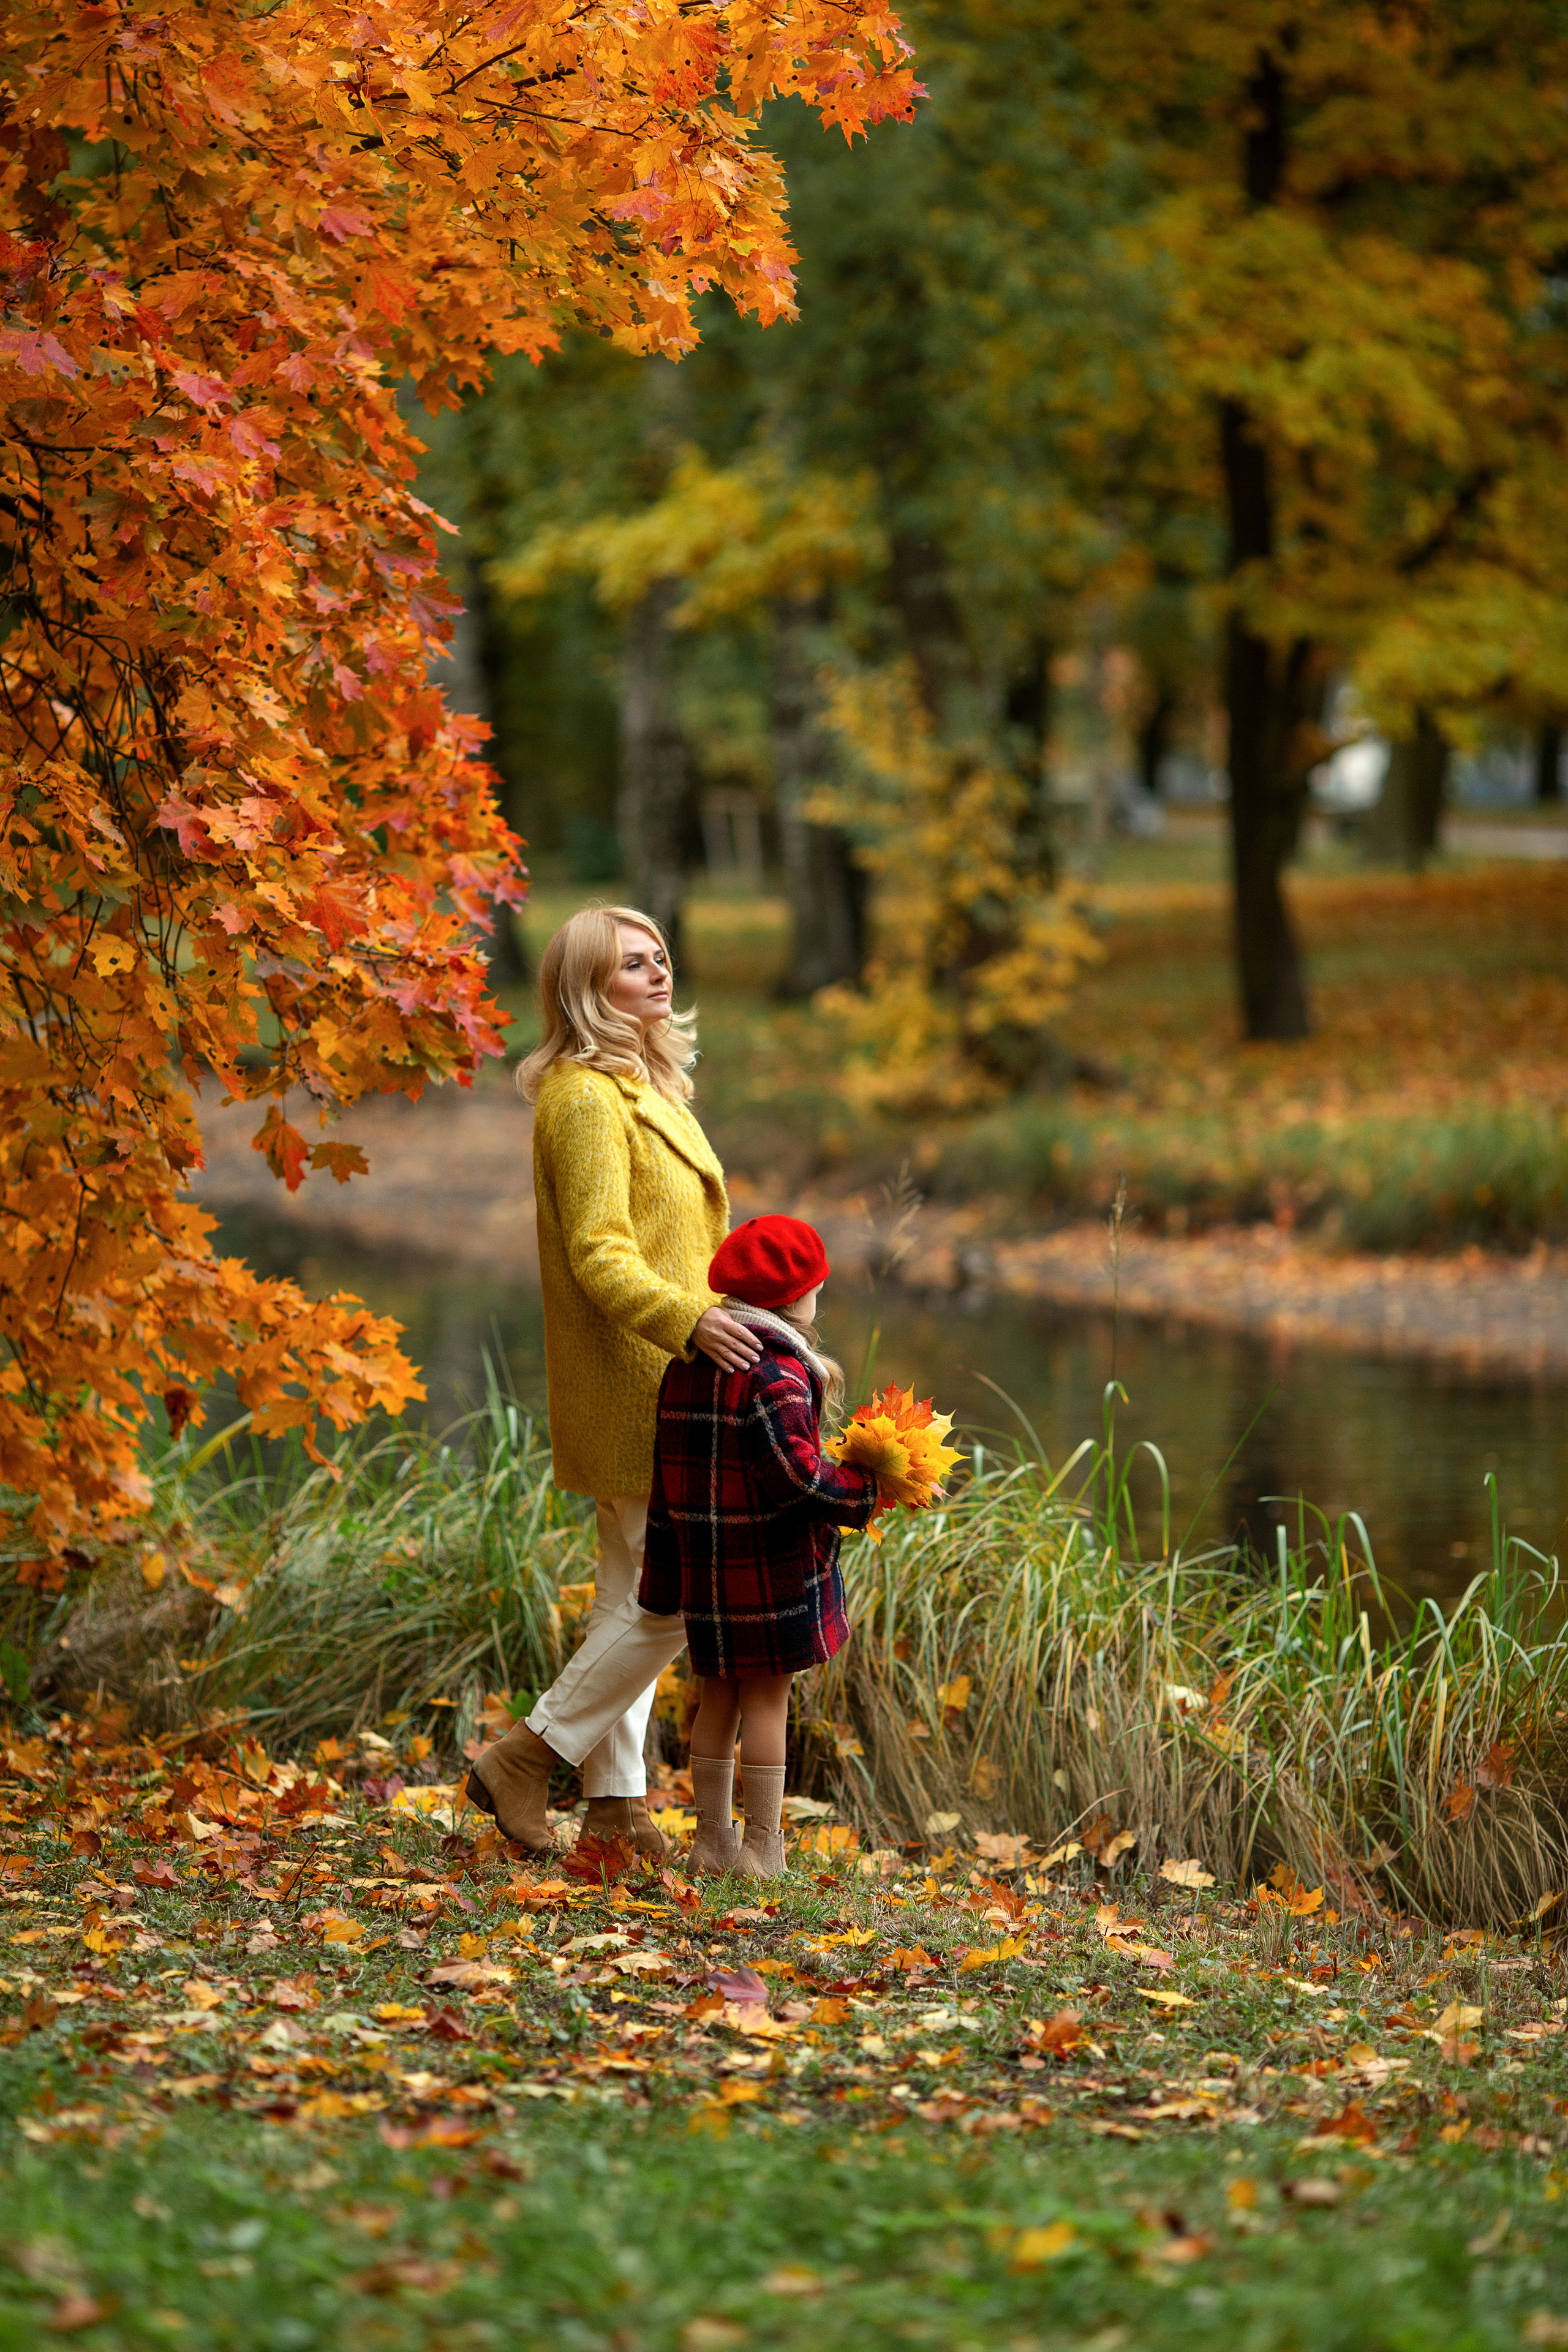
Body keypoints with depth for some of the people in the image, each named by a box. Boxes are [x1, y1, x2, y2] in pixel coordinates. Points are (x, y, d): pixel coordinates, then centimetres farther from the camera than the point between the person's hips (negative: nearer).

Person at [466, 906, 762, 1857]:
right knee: (681, 1595, -9)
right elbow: (600, 1254, -24)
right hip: (636, 1388, -10)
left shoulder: (644, 1086, 18)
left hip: (658, 1386, 10)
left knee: (633, 1595, 13)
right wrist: (686, 1320, -37)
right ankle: (528, 1758, -2)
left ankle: (617, 1796, 19)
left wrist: (715, 1322, 26)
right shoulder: (586, 1097, -15)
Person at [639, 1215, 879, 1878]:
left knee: (719, 1696, 14)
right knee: (767, 1698, 1)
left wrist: (667, 1570, 17)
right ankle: (762, 1846, 5)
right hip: (771, 1567, -7)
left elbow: (670, 1474, 12)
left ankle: (712, 1838, 20)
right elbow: (795, 1470, -25)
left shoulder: (687, 1368, 8)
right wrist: (866, 1489, -12)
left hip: (706, 1564, 7)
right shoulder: (776, 1374, -16)